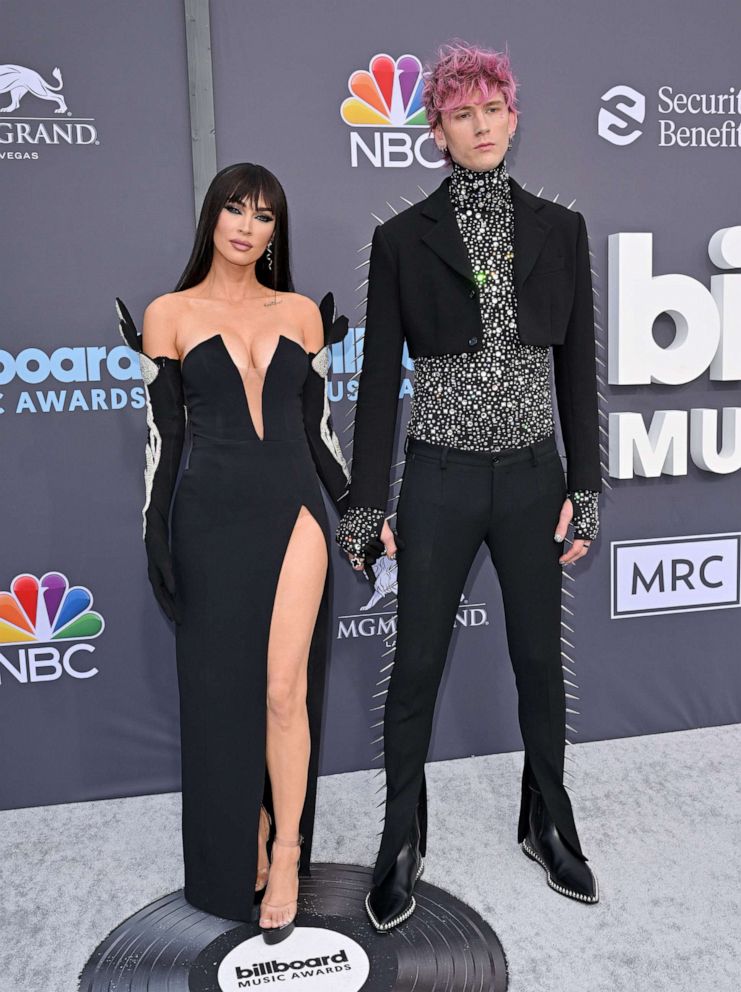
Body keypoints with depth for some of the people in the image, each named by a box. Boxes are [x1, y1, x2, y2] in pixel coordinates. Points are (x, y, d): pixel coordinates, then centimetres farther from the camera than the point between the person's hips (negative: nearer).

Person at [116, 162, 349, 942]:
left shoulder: (301, 313, 9)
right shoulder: (169, 314, 4)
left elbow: (316, 424, 12)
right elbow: (162, 434, 3)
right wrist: (153, 532, -1)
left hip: (294, 511, 1)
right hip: (211, 518, 0)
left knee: (283, 688, -3)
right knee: (223, 692, 8)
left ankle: (286, 853, 17)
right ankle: (242, 854, 28)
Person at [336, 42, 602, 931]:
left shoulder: (558, 229, 5)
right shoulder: (402, 238, -1)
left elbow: (578, 367, 5)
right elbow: (380, 376, -1)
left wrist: (584, 490, 0)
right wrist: (367, 505, -3)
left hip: (532, 475, 2)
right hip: (440, 478, -2)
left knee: (541, 660, 13)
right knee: (417, 665, 6)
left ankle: (548, 824, 35)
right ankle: (402, 843, 27)